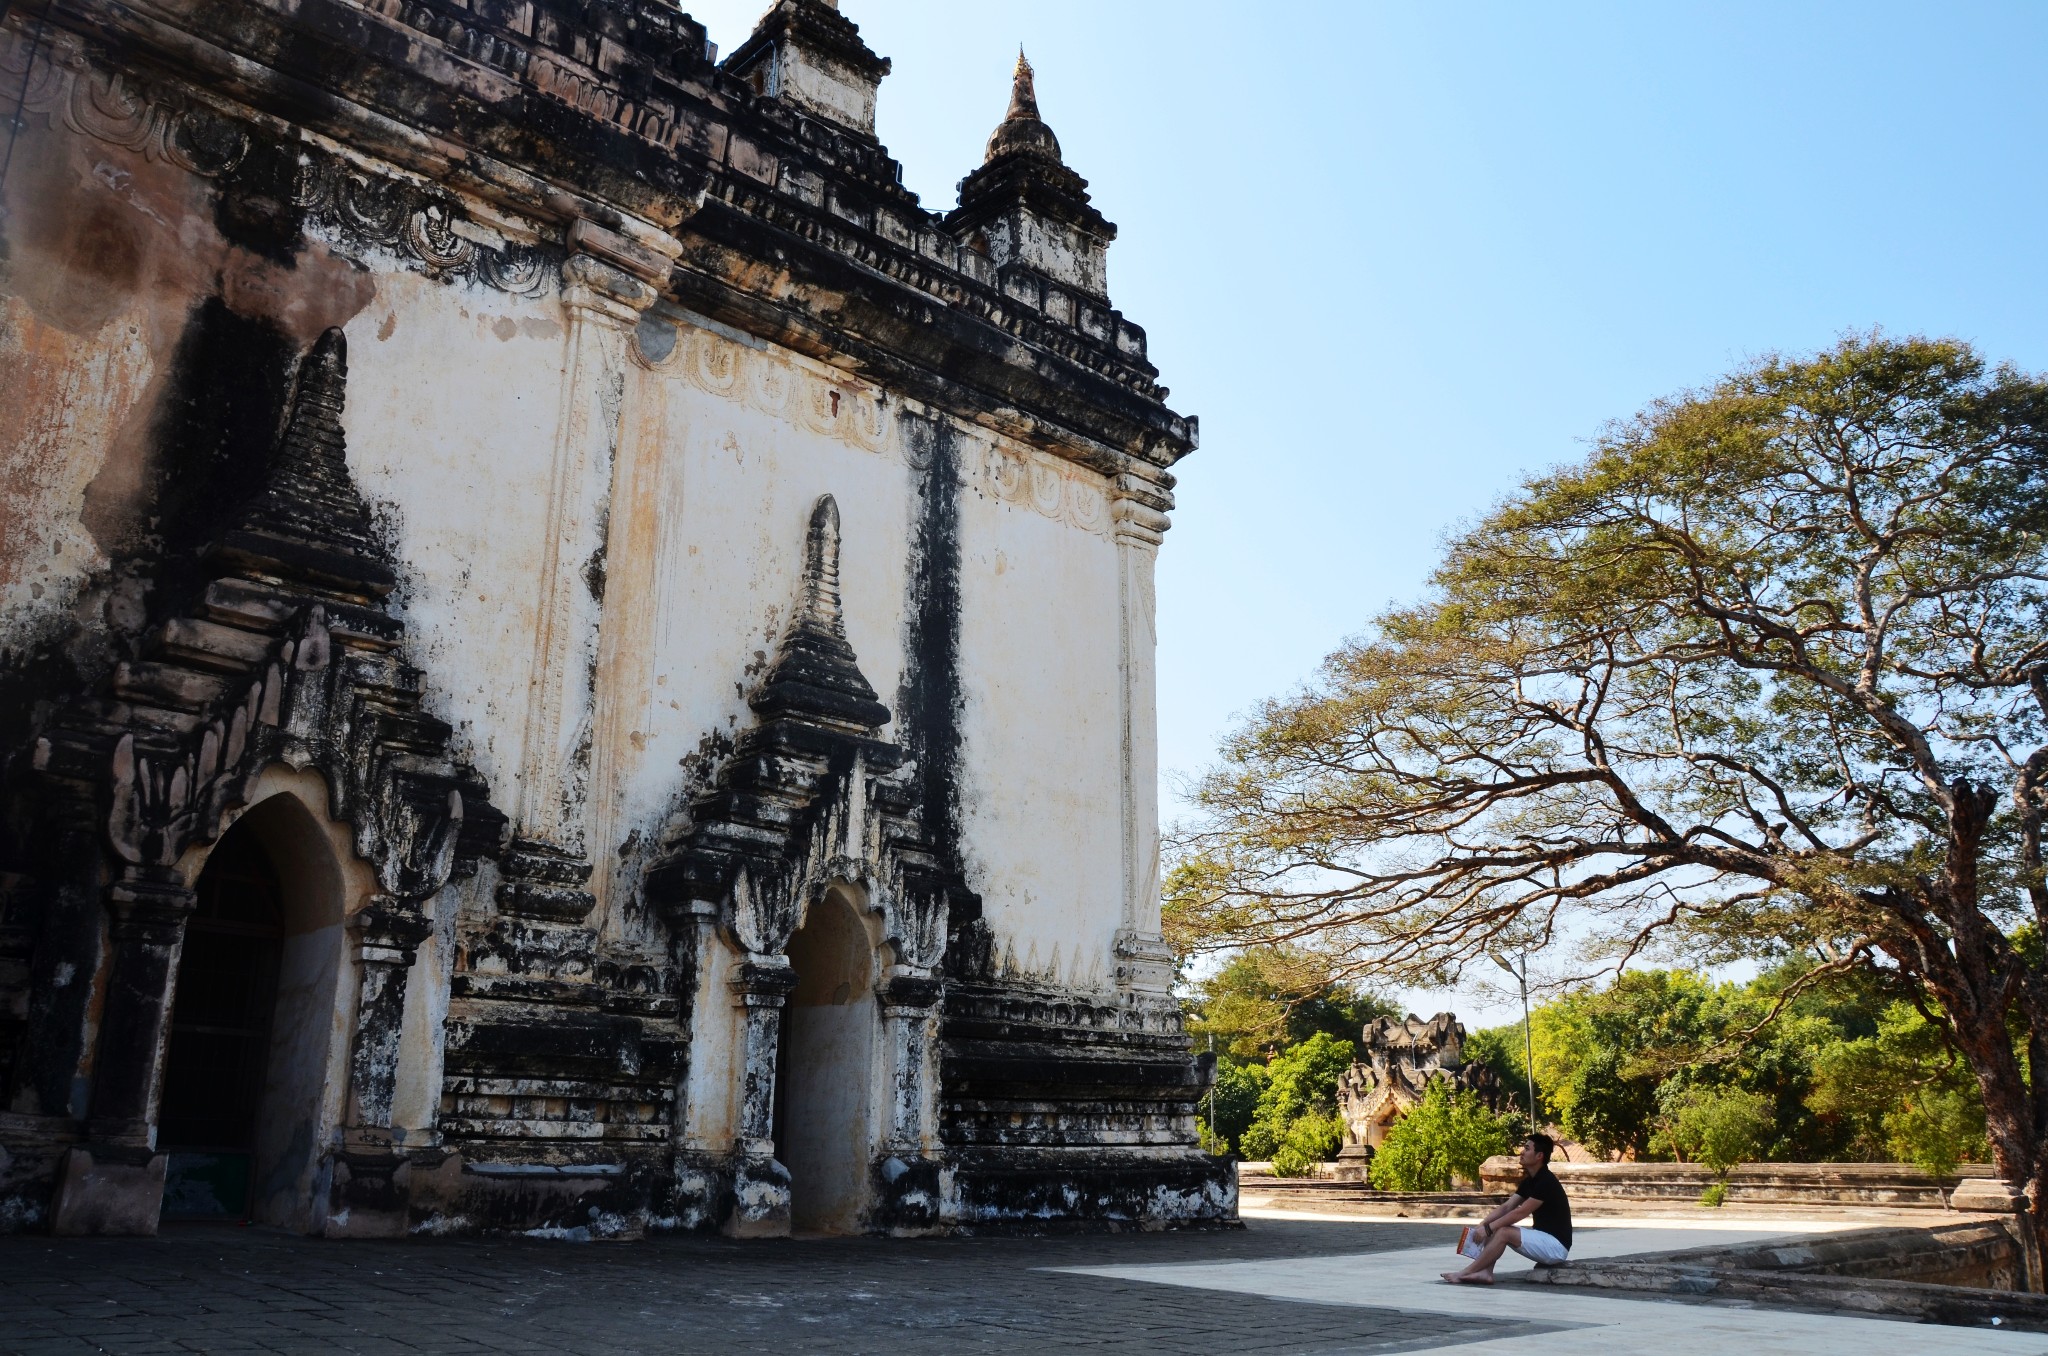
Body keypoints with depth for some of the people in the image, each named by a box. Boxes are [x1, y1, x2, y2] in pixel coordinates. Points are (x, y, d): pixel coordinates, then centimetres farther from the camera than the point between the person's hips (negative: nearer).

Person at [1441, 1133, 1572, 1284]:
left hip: (1556, 1245, -9)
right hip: (1542, 1239, 9)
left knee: (1504, 1233, -23)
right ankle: (1485, 1272, -17)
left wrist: (1489, 1228, -19)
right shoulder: (1529, 1181, 10)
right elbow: (1507, 1207, 6)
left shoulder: (1546, 1181, -19)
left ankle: (1464, 1273, -19)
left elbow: (1521, 1212, -22)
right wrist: (1483, 1224, -8)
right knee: (1494, 1228, 0)